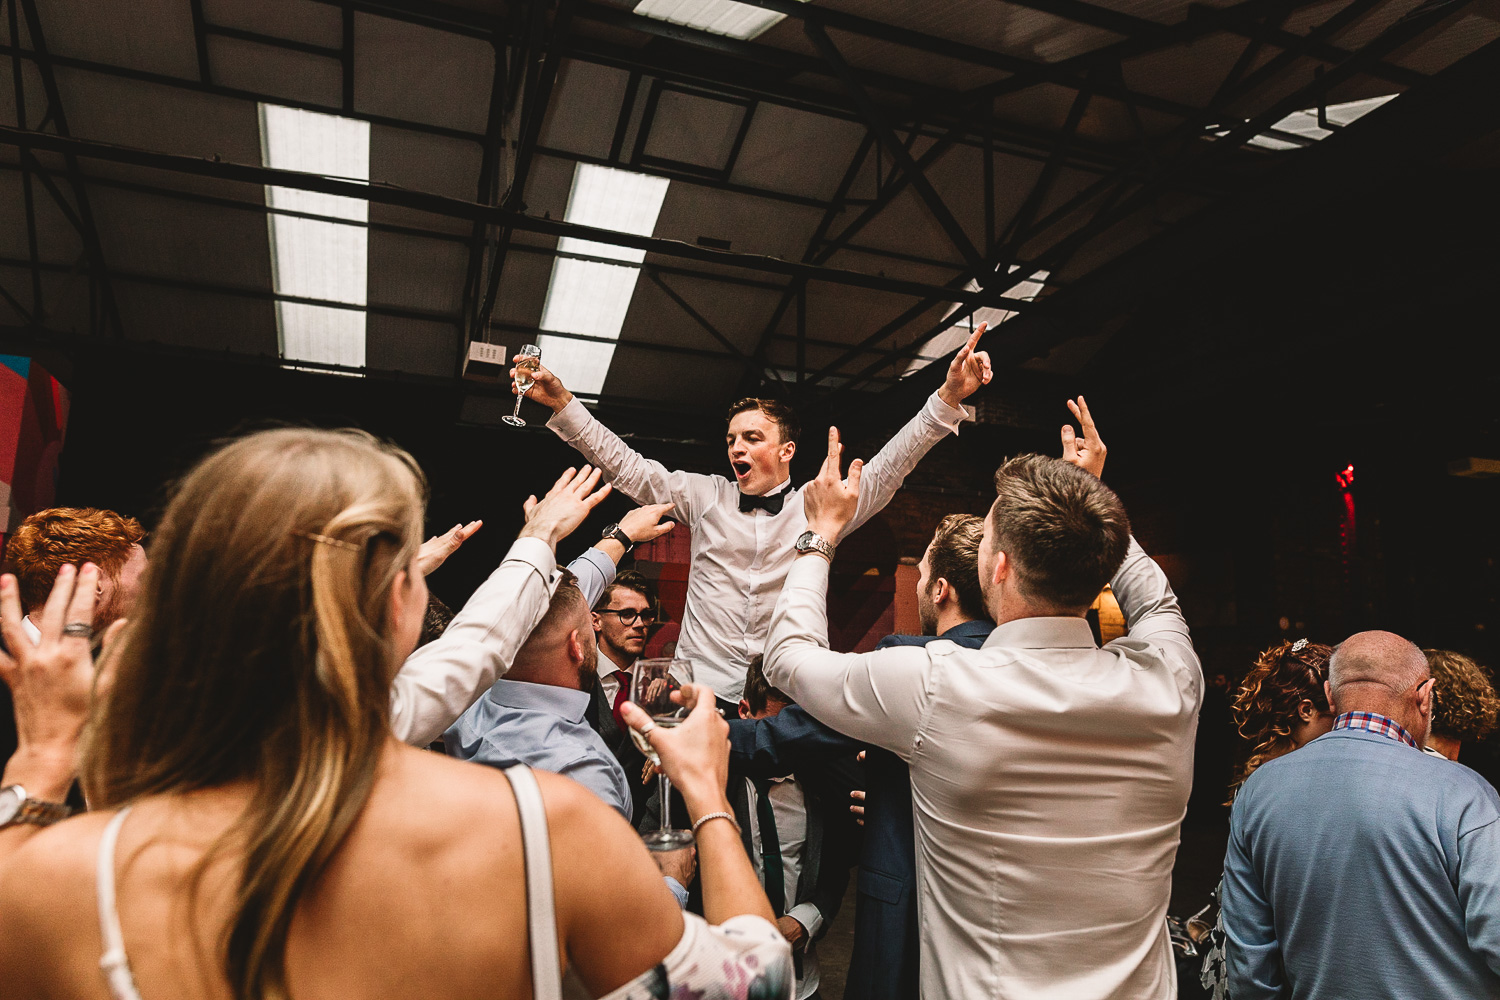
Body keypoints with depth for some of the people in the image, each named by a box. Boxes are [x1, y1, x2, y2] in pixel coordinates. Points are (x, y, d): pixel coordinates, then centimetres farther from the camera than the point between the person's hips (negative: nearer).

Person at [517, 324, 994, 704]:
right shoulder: (706, 496, 8)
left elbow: (887, 468, -2)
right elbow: (627, 468, 6)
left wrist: (949, 397, -13)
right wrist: (561, 403, -2)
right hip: (701, 690, 1)